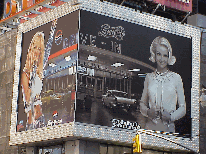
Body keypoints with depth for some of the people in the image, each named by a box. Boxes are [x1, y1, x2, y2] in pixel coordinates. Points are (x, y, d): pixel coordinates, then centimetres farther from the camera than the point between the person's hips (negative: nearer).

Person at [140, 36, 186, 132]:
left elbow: (182, 108, 4)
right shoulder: (149, 77, 8)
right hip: (150, 127, 1)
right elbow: (142, 103, 15)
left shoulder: (176, 78, 2)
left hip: (168, 128, -1)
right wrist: (148, 112, -5)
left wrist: (171, 116, -13)